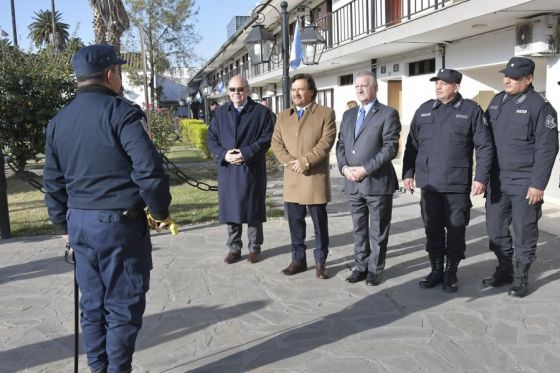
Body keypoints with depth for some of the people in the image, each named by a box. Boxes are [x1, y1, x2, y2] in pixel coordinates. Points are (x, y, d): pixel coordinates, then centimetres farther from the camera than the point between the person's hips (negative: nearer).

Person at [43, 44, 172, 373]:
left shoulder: (59, 121, 10)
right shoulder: (122, 112, -12)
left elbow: (53, 183, 13)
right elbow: (149, 170, -21)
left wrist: (65, 225, 22)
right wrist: (161, 210, -6)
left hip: (79, 222, 7)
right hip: (120, 222, -7)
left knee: (92, 304, 17)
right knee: (123, 306, 6)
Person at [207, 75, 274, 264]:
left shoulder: (261, 112, 1)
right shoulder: (221, 112, 12)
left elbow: (266, 138, -6)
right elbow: (211, 137, 8)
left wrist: (246, 153, -17)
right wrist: (223, 154, -11)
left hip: (252, 169, -3)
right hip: (227, 169, 3)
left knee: (253, 209, 5)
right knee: (230, 208, 7)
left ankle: (254, 247, 19)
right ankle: (234, 248, 20)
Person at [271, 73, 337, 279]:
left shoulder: (326, 113, 0)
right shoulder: (283, 116, 14)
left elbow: (326, 142, -10)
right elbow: (276, 143, 7)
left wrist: (305, 161, -17)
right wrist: (289, 162, -10)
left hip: (316, 177, -4)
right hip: (291, 179, 4)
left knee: (319, 222, 4)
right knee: (295, 222, 9)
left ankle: (320, 261, 15)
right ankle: (298, 259, 21)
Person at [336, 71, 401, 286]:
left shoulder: (388, 114, -5)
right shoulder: (348, 115, 15)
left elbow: (390, 147, -13)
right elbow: (341, 145, 13)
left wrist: (366, 169, -18)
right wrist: (345, 167, -5)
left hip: (377, 182, -5)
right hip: (353, 183, 6)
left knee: (378, 231, 6)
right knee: (358, 229, 14)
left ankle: (375, 270, 19)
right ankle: (361, 266, 25)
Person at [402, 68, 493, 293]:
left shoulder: (471, 110, -1)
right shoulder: (424, 110, 9)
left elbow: (484, 147, -3)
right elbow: (412, 145, 12)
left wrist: (481, 177, -11)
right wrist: (408, 173, 7)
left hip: (457, 184, -3)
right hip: (428, 183, 3)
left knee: (455, 231, 7)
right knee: (432, 230, 11)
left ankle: (451, 273, 22)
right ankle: (436, 270, 25)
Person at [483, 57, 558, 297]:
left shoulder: (540, 106, -9)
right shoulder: (497, 101, 9)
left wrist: (538, 184, -15)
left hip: (524, 183, -5)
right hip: (497, 180, 6)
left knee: (524, 231, 5)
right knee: (495, 228, 12)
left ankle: (521, 277, 20)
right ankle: (504, 269, 30)